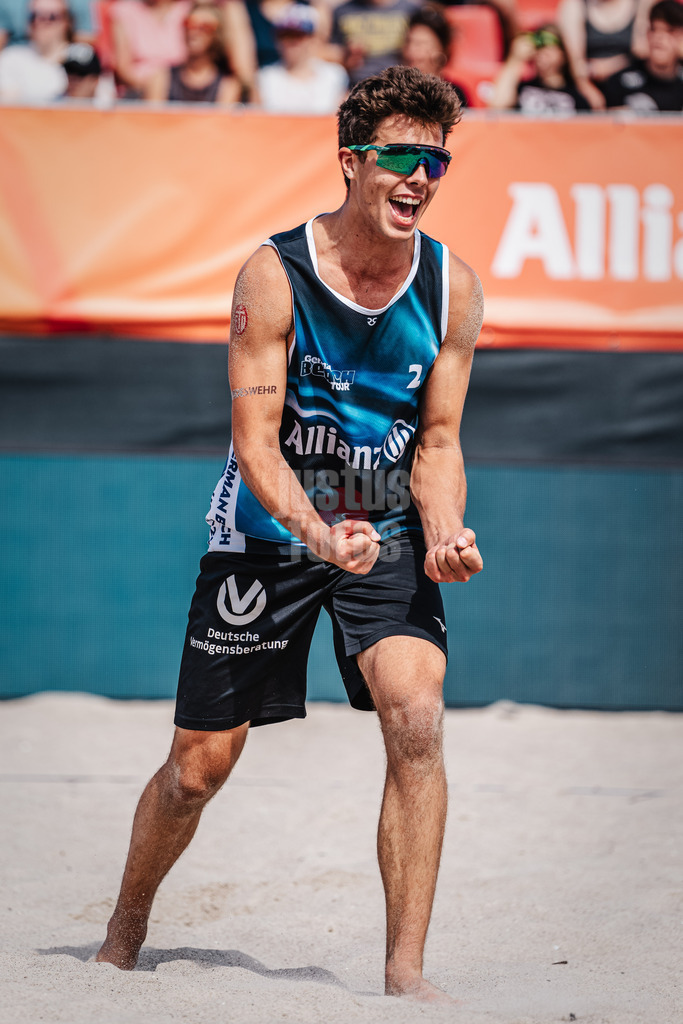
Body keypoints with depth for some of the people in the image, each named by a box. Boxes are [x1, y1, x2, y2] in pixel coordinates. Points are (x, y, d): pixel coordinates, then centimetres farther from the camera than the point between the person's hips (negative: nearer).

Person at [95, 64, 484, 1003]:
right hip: (268, 530, -2)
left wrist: (445, 535, -21)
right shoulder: (275, 275, -17)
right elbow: (255, 442, -19)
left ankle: (405, 973, -18)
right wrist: (320, 535, -36)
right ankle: (125, 934, 33)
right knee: (200, 766, 4)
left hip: (388, 534, 2)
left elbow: (438, 442, -1)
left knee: (417, 721, -23)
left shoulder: (452, 287, -8)